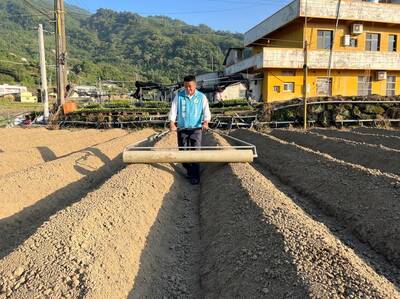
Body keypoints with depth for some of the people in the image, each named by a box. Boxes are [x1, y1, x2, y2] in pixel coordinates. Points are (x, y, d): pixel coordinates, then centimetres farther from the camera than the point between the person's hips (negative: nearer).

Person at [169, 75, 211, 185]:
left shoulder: (202, 97, -1)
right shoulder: (179, 96, 2)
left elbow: (206, 111, -8)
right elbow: (173, 110, -5)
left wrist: (206, 121, -29)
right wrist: (172, 122, -22)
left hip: (196, 129, -2)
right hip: (182, 129, 2)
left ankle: (195, 176, 4)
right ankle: (189, 172, 29)